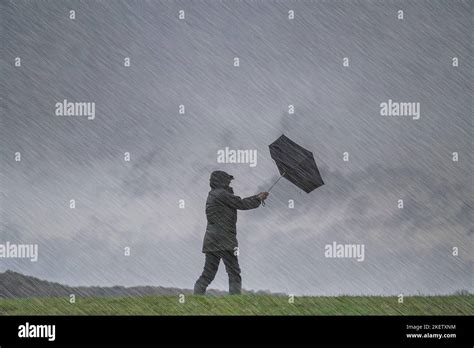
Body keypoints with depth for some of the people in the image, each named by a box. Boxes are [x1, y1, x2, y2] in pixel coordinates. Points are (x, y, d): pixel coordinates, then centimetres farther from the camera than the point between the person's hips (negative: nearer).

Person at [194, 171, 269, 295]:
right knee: (234, 274, -5)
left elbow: (238, 201, 23)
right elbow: (241, 204, -8)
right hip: (223, 240, -9)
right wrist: (258, 200, 8)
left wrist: (257, 196, 22)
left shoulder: (213, 195, 20)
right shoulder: (221, 194, -9)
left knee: (207, 274, 9)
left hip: (211, 241, 9)